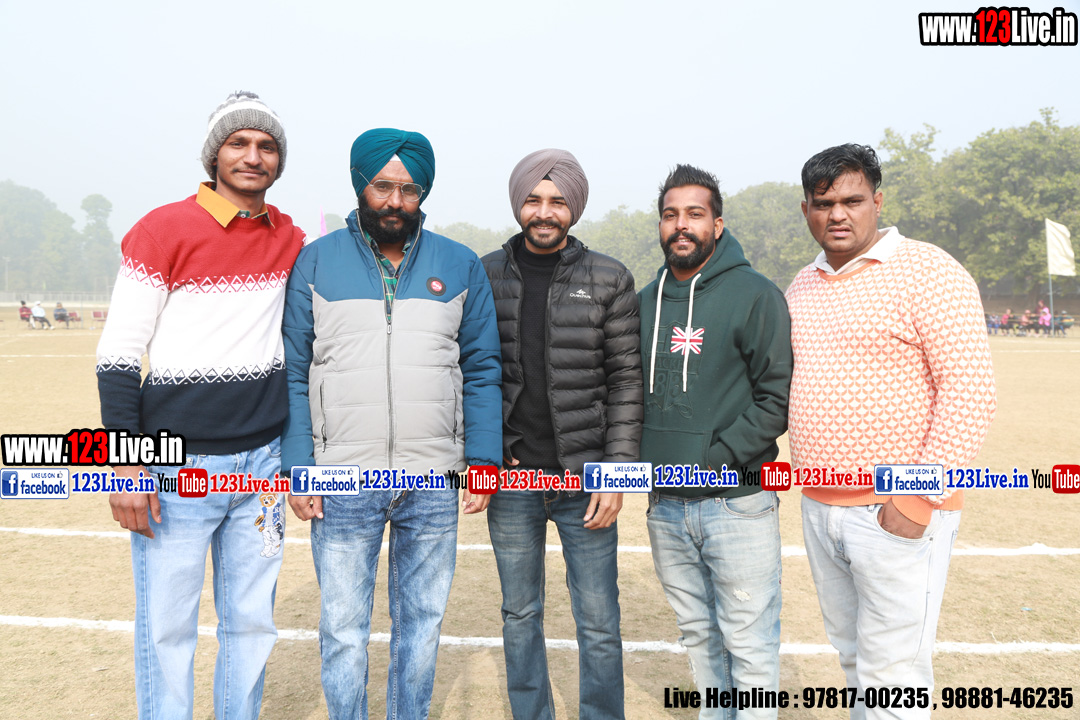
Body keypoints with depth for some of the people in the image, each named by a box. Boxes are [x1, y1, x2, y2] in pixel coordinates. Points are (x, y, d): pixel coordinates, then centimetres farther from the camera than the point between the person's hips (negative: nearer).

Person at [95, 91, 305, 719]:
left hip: (263, 458, 4)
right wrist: (125, 463, -12)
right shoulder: (163, 230, -5)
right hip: (179, 461, -4)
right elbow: (118, 352, -6)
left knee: (252, 622, 12)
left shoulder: (290, 239, 8)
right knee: (168, 627, 5)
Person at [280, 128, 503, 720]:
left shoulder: (461, 266, 5)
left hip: (434, 485, 1)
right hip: (341, 486, -1)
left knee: (422, 621, 15)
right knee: (343, 627, 10)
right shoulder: (315, 262, 2)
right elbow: (293, 374, 1)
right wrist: (297, 468, -6)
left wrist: (483, 458, -2)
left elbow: (482, 370, 6)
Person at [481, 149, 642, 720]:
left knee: (599, 625, 8)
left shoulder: (609, 280, -1)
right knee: (520, 616, 16)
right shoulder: (485, 275, 3)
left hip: (585, 479, -1)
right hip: (511, 479, 2)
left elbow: (626, 380, -2)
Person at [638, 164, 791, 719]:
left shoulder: (755, 294, -5)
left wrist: (714, 458, -16)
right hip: (665, 506, 5)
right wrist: (637, 461, 3)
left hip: (736, 502, -5)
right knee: (698, 634, 18)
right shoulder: (645, 301, 11)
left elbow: (778, 398, -10)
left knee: (749, 644, 4)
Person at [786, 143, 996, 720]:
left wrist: (921, 496, -19)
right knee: (850, 653, 21)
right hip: (820, 508, 7)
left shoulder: (927, 271, -10)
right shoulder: (802, 285, 11)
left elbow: (969, 385, -15)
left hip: (899, 512, -6)